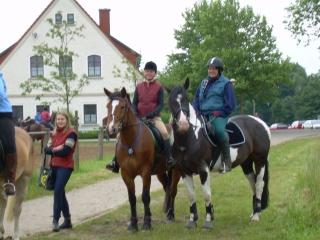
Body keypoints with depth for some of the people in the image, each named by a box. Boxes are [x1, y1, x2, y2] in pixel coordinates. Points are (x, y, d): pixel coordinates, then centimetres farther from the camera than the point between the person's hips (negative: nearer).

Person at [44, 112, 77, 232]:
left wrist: (53, 150, -5)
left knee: (58, 192, -15)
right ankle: (67, 220, 23)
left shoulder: (71, 133, -9)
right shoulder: (54, 134, 11)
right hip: (54, 166, 7)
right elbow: (46, 149, 3)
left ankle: (55, 221, -11)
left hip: (65, 167, -7)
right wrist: (55, 149, -15)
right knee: (60, 193, 12)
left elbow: (65, 151, -18)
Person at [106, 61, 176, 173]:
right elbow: (134, 103, 9)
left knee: (164, 133, -31)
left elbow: (160, 104, -5)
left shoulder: (159, 87, 1)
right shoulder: (139, 86, 8)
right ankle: (116, 161, -3)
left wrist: (150, 115, -19)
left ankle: (169, 159, -24)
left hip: (154, 117, -3)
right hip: (139, 118, 3)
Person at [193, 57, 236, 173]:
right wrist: (197, 112, 7)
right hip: (202, 115, 7)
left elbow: (230, 104, -2)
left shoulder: (226, 83, 2)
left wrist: (219, 113, -11)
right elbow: (196, 99, 25)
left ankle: (226, 160, -24)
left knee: (219, 130, -36)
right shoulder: (204, 82, 20)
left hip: (218, 115, -7)